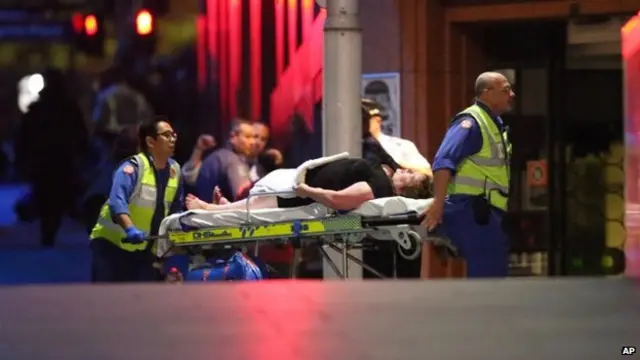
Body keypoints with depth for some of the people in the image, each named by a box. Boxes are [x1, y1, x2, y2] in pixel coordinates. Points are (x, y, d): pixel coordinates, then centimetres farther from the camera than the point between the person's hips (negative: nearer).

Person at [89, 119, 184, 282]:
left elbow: (176, 209, 10)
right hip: (112, 243, -6)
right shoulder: (133, 167, -21)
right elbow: (117, 202, -36)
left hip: (143, 248, 7)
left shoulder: (174, 170, 1)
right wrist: (130, 229, -51)